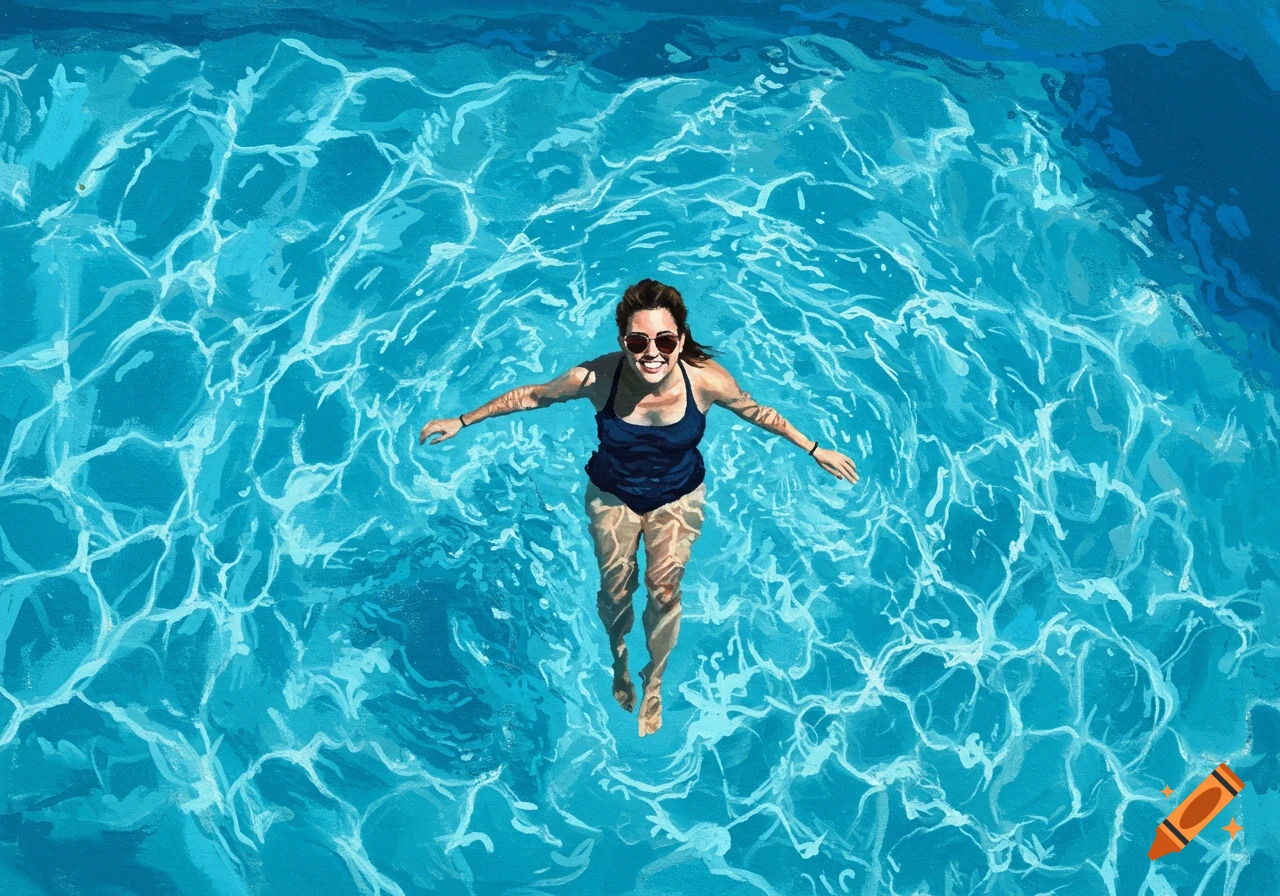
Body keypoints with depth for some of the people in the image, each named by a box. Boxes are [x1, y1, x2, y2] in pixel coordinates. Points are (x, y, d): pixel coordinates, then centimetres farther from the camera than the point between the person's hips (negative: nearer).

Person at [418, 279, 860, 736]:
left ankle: (654, 682, 24)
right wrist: (462, 421, -8)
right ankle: (618, 657, 39)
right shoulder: (597, 377, -32)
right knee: (615, 588, 3)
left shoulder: (707, 380, -31)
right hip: (613, 494, 0)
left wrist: (815, 449, -3)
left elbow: (757, 412, -10)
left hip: (679, 496, 0)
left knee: (664, 591, -6)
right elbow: (531, 395, -15)